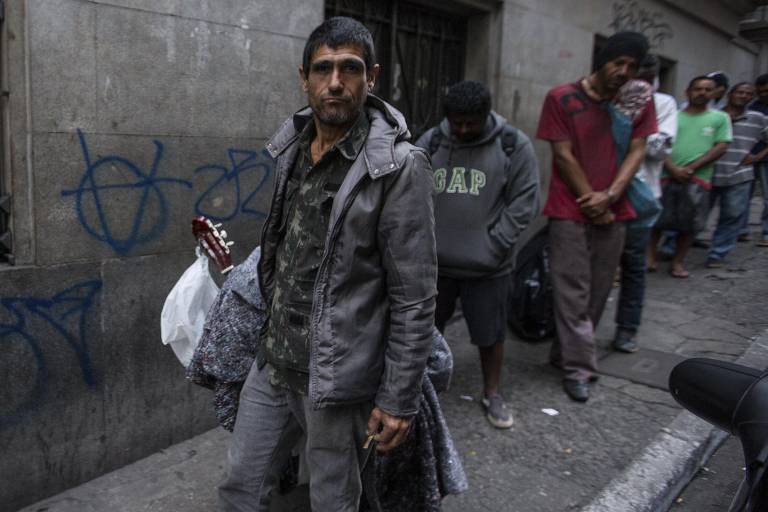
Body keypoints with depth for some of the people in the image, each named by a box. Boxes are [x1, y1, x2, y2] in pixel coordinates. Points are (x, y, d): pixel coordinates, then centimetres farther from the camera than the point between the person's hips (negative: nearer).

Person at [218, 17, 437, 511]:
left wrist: (399, 398, -14)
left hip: (339, 378, -6)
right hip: (273, 363, 6)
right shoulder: (290, 149, 3)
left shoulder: (399, 167, -17)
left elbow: (415, 297, -16)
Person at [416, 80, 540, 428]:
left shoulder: (514, 146, -5)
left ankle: (492, 395, 32)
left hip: (487, 267, -2)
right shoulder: (430, 143, 1)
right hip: (434, 262, 3)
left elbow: (523, 204, -6)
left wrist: (493, 247, -11)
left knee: (490, 334, 11)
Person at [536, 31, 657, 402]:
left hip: (613, 212, 4)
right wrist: (593, 203, -8)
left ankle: (565, 353, 25)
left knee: (598, 291, 9)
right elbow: (563, 155, -7)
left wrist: (610, 196, -13)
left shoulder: (640, 103, 7)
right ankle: (578, 368, 6)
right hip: (571, 212, -4)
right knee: (573, 292, -3)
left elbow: (636, 152, 3)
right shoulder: (563, 98, -4)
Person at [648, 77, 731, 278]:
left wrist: (691, 168, -10)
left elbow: (721, 147, 1)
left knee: (689, 224, 3)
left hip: (698, 179, 0)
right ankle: (650, 257, 15)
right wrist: (672, 168, -13)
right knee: (657, 218, 1)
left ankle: (677, 262, 16)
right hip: (667, 175, 0)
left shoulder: (720, 118, 10)